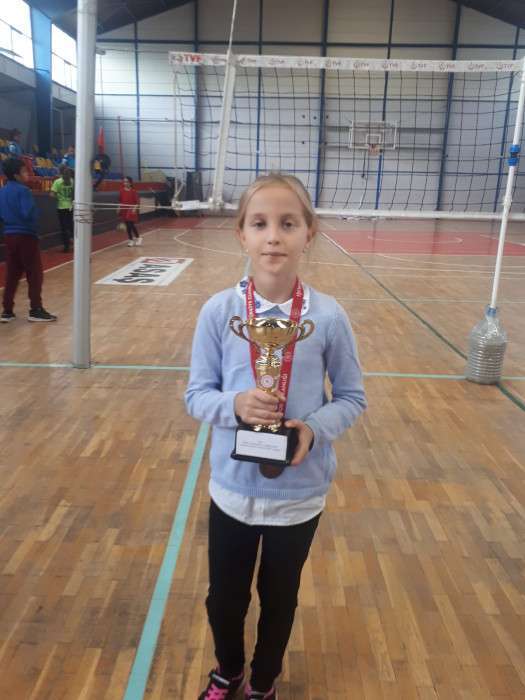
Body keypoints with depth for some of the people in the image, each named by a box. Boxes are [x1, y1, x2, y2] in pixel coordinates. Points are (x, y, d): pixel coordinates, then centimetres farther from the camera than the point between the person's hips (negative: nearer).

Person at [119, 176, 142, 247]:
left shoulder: (133, 191, -8)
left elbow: (137, 201, -9)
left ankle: (138, 238, 9)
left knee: (131, 225, -10)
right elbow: (120, 200, 13)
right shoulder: (122, 191, 5)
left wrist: (135, 208, -19)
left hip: (131, 210, -5)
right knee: (128, 226, 7)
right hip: (124, 210, 5)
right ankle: (131, 240, 17)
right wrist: (119, 208, 9)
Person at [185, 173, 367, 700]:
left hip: (299, 494, 0)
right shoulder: (217, 311, -13)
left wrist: (315, 428, -22)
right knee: (224, 597, 20)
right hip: (233, 488, 1)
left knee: (279, 598, 22)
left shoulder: (328, 317, -14)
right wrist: (235, 405, -26)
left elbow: (352, 397, -3)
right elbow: (196, 394, -5)